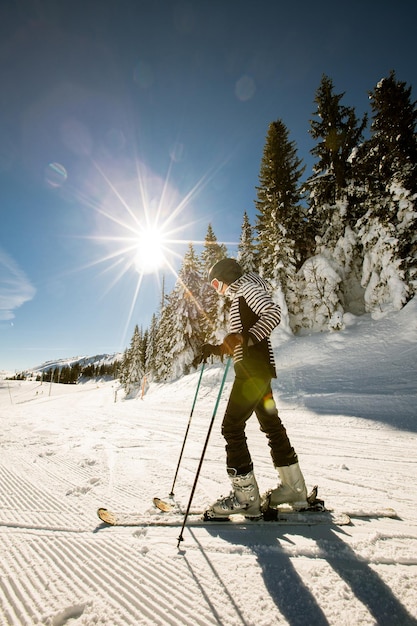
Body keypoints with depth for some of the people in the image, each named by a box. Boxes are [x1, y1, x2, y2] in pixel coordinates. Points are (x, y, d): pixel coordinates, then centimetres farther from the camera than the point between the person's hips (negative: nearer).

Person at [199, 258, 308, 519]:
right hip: (255, 370, 10)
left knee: (232, 426, -7)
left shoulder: (247, 286, -3)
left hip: (254, 369, -10)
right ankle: (294, 488, 28)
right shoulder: (240, 296, 24)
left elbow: (274, 313, -22)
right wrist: (217, 349, 12)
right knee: (271, 424, 15)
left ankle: (245, 496, 3)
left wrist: (245, 337, -34)